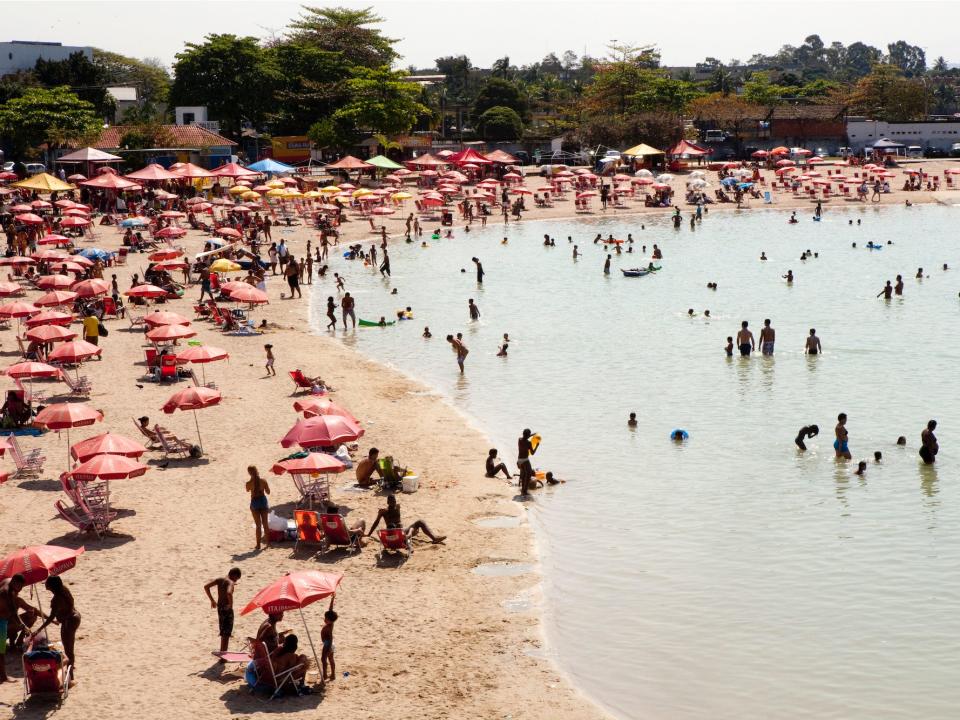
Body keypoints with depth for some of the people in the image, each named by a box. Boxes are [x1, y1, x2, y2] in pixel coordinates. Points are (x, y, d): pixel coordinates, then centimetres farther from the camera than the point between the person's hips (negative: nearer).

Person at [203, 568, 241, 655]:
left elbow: (206, 587, 3)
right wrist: (231, 604, -21)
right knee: (226, 634, 1)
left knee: (223, 632, 21)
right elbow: (229, 593, -36)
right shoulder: (230, 582, -15)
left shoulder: (219, 580, 5)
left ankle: (222, 653, 31)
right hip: (227, 609, -7)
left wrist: (212, 600, 8)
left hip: (219, 608, 7)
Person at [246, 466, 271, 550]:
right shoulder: (263, 481, -10)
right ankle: (267, 542, 24)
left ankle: (258, 544, 8)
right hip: (263, 501, 2)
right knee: (265, 523, 15)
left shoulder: (249, 483, -14)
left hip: (255, 502, -2)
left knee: (258, 525, 6)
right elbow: (268, 492, -1)